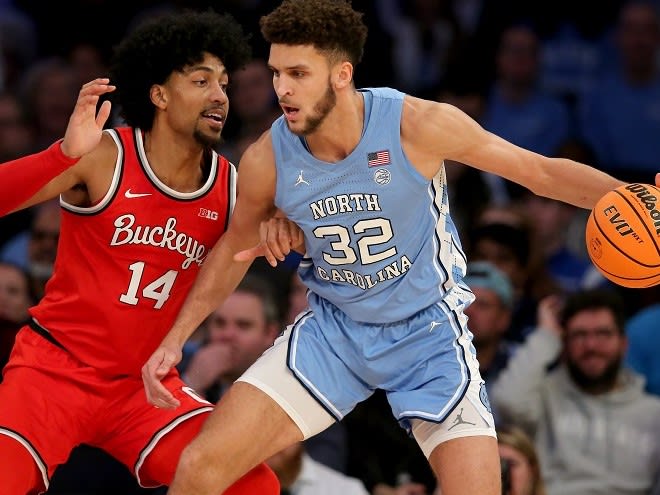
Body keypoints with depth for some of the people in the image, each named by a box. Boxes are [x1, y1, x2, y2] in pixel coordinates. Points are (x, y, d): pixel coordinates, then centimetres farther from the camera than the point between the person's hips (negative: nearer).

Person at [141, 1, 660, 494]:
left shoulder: (416, 125, -21)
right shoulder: (267, 161, -12)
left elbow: (541, 171, -13)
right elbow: (235, 246, 9)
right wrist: (174, 340, 8)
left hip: (427, 330, -2)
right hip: (332, 330, 2)